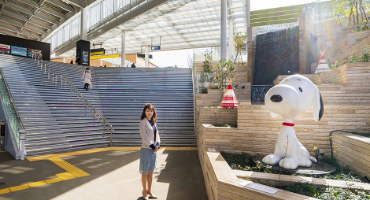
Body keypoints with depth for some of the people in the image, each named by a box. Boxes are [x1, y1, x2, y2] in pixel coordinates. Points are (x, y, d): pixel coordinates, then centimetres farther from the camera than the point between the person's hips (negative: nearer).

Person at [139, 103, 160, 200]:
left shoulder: (153, 122, 11)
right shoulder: (143, 122, -9)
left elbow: (157, 134, 11)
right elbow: (144, 136, -15)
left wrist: (158, 145, -4)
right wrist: (152, 146, -14)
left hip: (154, 149, 6)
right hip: (146, 149, -6)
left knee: (151, 172, 15)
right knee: (145, 172, 6)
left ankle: (149, 191, 29)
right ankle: (144, 191, 22)